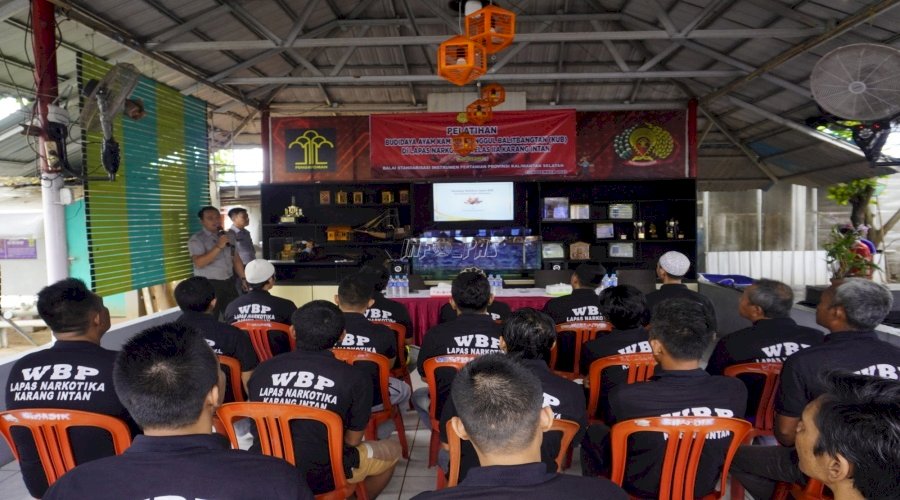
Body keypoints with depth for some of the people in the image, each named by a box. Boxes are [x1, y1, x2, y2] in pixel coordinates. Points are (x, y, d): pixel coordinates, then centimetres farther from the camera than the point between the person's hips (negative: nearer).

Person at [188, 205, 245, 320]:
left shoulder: (228, 236, 10)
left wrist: (243, 279, 6)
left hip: (229, 282, 6)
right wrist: (218, 246, -26)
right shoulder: (196, 239, -8)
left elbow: (236, 259, 14)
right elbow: (199, 263, -22)